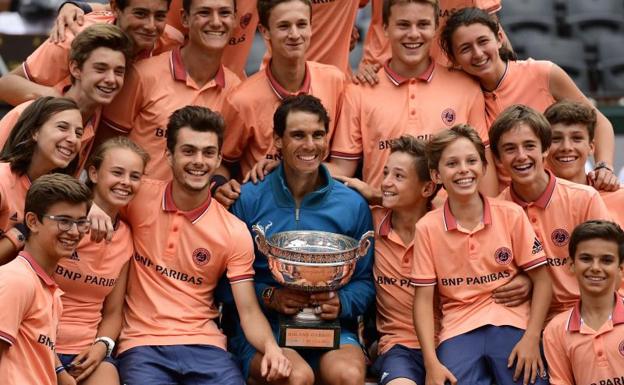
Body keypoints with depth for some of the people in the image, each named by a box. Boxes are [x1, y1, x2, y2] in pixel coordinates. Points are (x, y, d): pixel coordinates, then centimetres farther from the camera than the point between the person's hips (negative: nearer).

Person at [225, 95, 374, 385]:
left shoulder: (352, 205, 8)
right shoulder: (248, 200, 2)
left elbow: (365, 282, 11)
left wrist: (341, 303, -10)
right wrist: (268, 296, -15)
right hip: (260, 327, -1)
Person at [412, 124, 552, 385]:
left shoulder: (511, 215, 0)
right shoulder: (427, 228, -1)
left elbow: (542, 280, 2)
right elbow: (424, 298, 0)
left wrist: (531, 338, -10)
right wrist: (431, 363, -10)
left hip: (512, 323, 1)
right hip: (458, 331, 0)